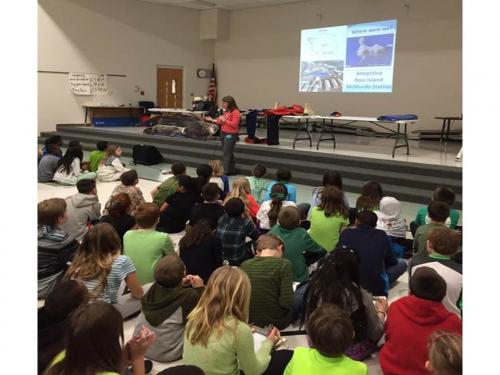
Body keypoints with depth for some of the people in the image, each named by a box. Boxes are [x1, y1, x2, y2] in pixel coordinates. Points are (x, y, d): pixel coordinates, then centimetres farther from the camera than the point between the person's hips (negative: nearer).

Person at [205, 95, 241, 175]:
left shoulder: (235, 112, -12)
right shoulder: (226, 111, 14)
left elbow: (234, 124, -20)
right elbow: (222, 122, 18)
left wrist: (224, 120, -21)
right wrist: (212, 120, 10)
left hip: (231, 135, -9)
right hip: (223, 133, 9)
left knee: (226, 154, -8)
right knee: (229, 153, 13)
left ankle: (225, 171, -4)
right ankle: (232, 170, 21)